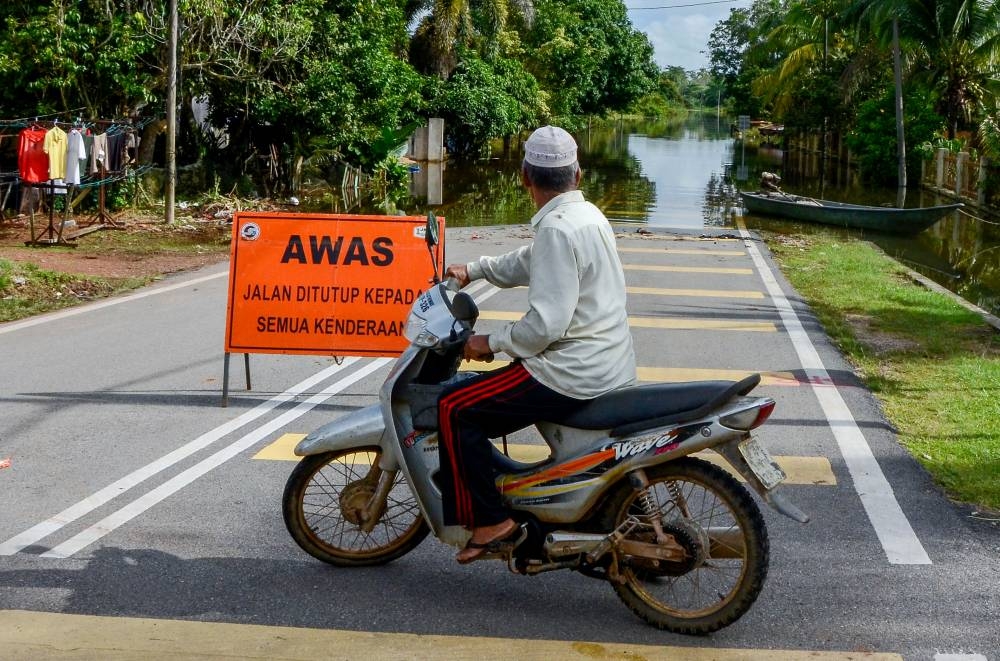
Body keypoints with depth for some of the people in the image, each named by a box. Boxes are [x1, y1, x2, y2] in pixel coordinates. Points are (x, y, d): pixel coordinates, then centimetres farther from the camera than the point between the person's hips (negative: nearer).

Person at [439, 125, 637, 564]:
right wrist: (474, 270, 30)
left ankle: (490, 522, -6)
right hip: (613, 365, 10)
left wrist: (492, 343, -12)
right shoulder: (588, 215, 11)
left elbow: (547, 322, -24)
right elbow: (530, 263, 28)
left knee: (455, 409, -7)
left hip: (574, 373, -10)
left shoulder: (557, 228, -19)